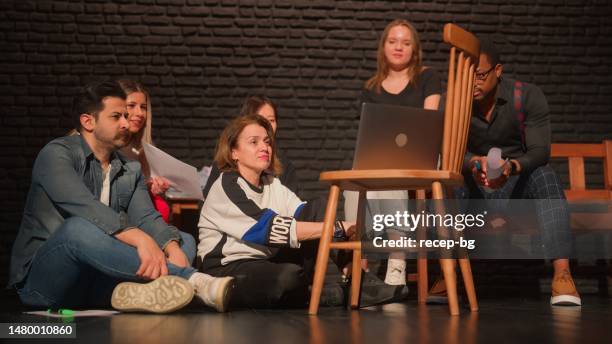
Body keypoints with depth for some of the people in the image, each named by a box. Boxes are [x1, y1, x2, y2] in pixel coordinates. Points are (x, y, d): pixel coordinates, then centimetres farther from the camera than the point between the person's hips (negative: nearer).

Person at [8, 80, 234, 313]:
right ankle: (195, 281, -44)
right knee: (78, 228, -36)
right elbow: (84, 207, -24)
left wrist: (173, 248, -24)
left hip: (98, 285, 6)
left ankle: (136, 291, -43)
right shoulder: (56, 154, -6)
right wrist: (140, 239, -37)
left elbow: (146, 218, -1)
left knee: (185, 242, -7)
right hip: (42, 282, -6)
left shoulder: (130, 170, 14)